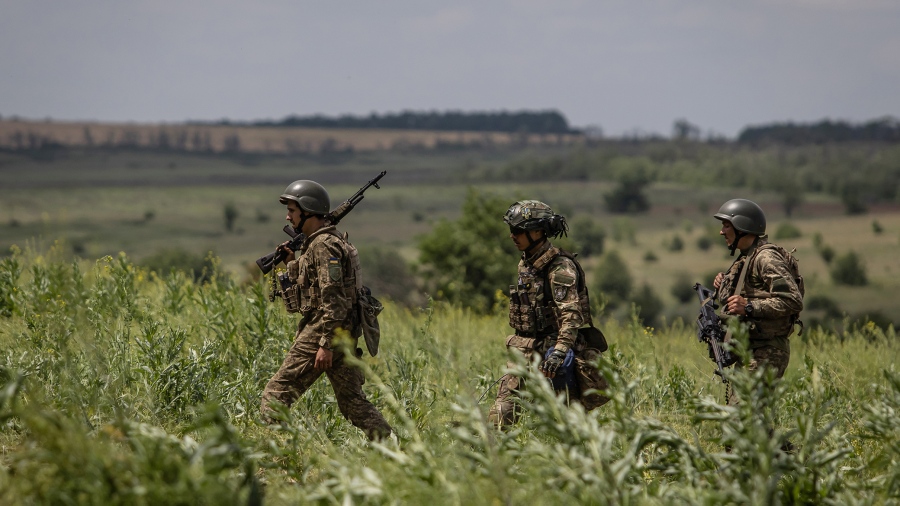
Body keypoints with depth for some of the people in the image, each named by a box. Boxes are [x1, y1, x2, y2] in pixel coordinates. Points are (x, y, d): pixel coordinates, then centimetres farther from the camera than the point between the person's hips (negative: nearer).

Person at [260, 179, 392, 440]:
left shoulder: (324, 245, -13)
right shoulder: (324, 242, 18)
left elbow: (332, 298, -20)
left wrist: (325, 344, -23)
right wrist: (292, 264, 14)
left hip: (322, 330, -10)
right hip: (345, 334, 10)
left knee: (276, 394, -6)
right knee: (352, 401, 10)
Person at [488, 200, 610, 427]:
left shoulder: (559, 267, -17)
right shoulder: (526, 264, 12)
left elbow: (571, 314, -26)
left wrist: (559, 352, -37)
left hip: (550, 351, -8)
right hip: (527, 350, 8)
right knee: (504, 404, 0)